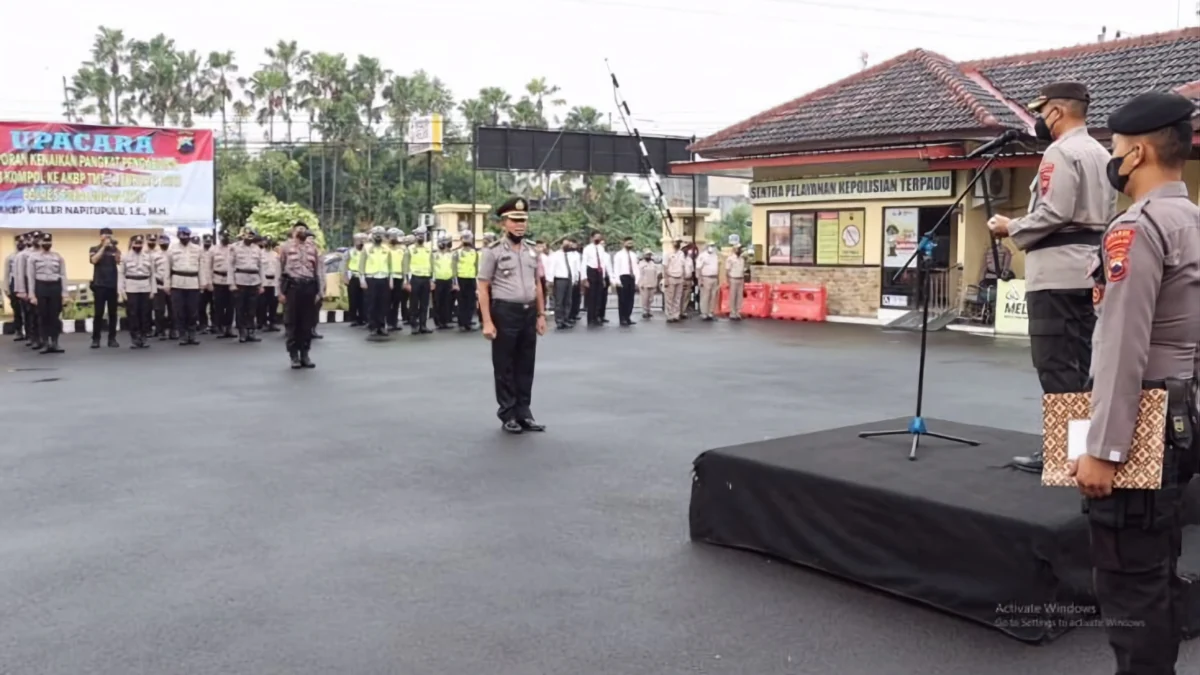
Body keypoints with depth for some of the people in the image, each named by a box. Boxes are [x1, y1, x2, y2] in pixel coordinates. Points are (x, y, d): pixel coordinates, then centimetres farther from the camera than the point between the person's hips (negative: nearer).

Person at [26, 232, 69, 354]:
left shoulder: (58, 257, 6)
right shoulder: (33, 257, 3)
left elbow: (63, 276, 5)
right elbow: (30, 277, 1)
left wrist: (64, 293, -2)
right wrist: (32, 295, -5)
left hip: (55, 287, 1)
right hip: (40, 287, -1)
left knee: (55, 316, 2)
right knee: (43, 316, 2)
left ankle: (55, 343, 6)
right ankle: (45, 343, 7)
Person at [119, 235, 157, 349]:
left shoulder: (148, 257, 9)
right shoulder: (125, 257, 1)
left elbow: (152, 274, 11)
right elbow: (120, 274, 0)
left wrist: (153, 290, 5)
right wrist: (121, 291, -7)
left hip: (145, 289, 3)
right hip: (131, 289, -2)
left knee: (145, 314, 3)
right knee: (132, 314, -3)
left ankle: (143, 339, 9)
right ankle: (134, 340, 2)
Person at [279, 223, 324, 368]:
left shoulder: (313, 247, 13)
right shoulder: (286, 246, 6)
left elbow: (319, 270, 9)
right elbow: (279, 269, 3)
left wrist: (320, 292, 1)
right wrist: (280, 291, -4)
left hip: (309, 286, 2)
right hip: (292, 285, -2)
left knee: (308, 322, 5)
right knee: (292, 322, 1)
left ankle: (305, 354, 14)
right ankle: (294, 356, 8)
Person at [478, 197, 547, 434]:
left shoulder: (532, 251, 9)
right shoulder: (493, 251, -8)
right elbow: (483, 289, -9)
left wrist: (541, 315, 9)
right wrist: (487, 322, -15)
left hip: (529, 312, 5)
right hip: (505, 313, -5)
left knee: (526, 366, 11)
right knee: (505, 367, 5)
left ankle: (523, 413, 20)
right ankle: (508, 415, 15)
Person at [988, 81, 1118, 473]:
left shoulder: (1060, 152, -11)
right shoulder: (1102, 155, 17)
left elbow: (1053, 213, -19)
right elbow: (1106, 216, 19)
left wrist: (1011, 228, -7)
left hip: (1058, 271, -9)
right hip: (1088, 269, 9)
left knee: (1055, 365, -6)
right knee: (1080, 363, 12)